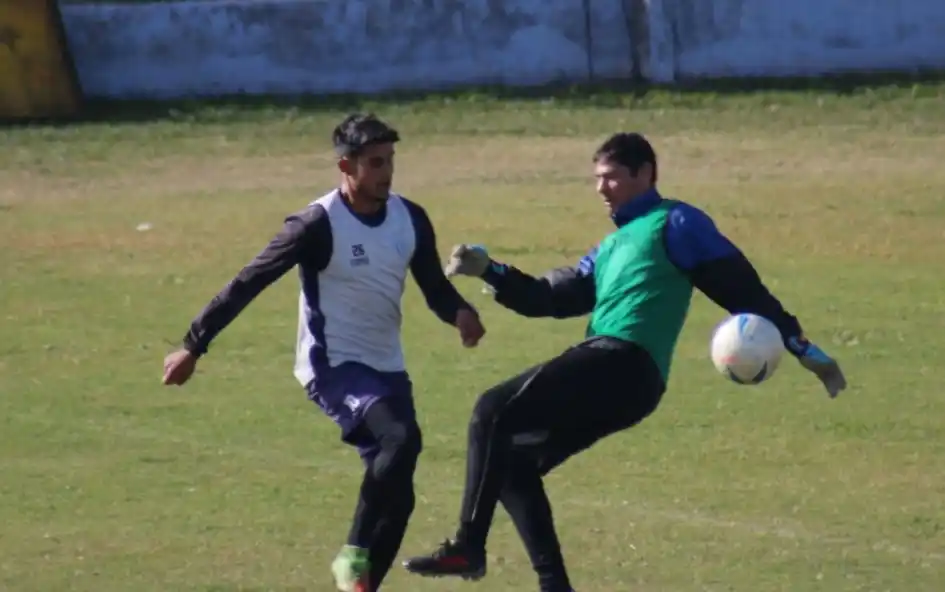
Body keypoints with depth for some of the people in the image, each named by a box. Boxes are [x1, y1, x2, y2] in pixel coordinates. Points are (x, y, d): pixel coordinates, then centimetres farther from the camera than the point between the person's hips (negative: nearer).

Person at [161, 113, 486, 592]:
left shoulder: (410, 220, 0)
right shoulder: (319, 225, -17)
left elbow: (434, 287, 11)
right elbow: (249, 283, -13)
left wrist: (459, 312, -14)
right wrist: (194, 346, -11)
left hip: (386, 369, 7)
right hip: (332, 367, -7)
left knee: (397, 496, 2)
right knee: (400, 437, -30)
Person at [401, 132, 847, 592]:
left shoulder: (674, 224, 4)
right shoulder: (611, 247, 30)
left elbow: (739, 286, -1)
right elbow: (550, 298, 24)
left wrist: (804, 350, -5)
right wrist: (489, 271, 11)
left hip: (622, 364, -9)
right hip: (614, 375, 9)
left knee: (493, 413, -16)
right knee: (515, 464, 8)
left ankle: (468, 548, -20)